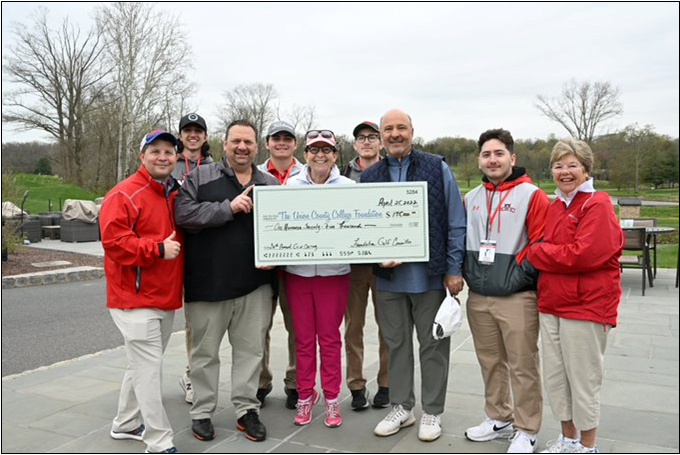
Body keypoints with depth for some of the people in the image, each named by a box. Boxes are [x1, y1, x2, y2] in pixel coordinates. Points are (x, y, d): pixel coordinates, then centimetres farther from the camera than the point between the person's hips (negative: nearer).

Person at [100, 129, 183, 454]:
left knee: (143, 364, 19)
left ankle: (126, 424, 36)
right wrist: (158, 249, -21)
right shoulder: (124, 195, -11)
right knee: (149, 367, -6)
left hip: (165, 297, 8)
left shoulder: (176, 195, 13)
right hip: (135, 298, -8)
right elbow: (114, 242, -20)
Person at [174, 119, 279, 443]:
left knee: (251, 349, 10)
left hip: (255, 285, 2)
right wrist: (229, 208, -19)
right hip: (208, 283, -2)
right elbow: (183, 213, -12)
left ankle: (247, 409, 26)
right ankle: (202, 412, 26)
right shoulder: (200, 177, 2)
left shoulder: (271, 184, 10)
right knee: (205, 351, 10)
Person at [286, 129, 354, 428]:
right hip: (297, 271, 1)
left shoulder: (348, 186, -1)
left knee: (330, 338, 8)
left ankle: (332, 397, 23)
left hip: (333, 272, -1)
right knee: (303, 338, 11)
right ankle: (305, 395, 27)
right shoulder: (291, 185, 2)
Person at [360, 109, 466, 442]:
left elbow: (456, 223, -3)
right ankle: (401, 407, 31)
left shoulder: (437, 169, -2)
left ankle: (432, 412, 25)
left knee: (432, 345, 9)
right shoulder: (369, 177, 6)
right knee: (396, 344, 14)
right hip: (388, 277, 3)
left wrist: (453, 269, -6)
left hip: (430, 276, -3)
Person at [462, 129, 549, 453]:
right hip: (478, 298, 6)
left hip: (517, 298, -5)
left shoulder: (531, 195, -5)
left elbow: (541, 244, -10)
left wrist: (518, 275, -14)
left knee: (522, 366, 3)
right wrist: (468, 274, 7)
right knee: (490, 362, 16)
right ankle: (499, 419, 33)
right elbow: (461, 240, 17)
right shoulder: (471, 199, 12)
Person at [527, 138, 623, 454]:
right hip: (551, 304, 7)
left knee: (583, 380, 5)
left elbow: (584, 254, -21)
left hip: (585, 306, -7)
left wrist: (536, 253, -12)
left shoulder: (597, 205, -11)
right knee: (555, 377, 15)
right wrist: (542, 254, -4)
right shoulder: (554, 206, 12)